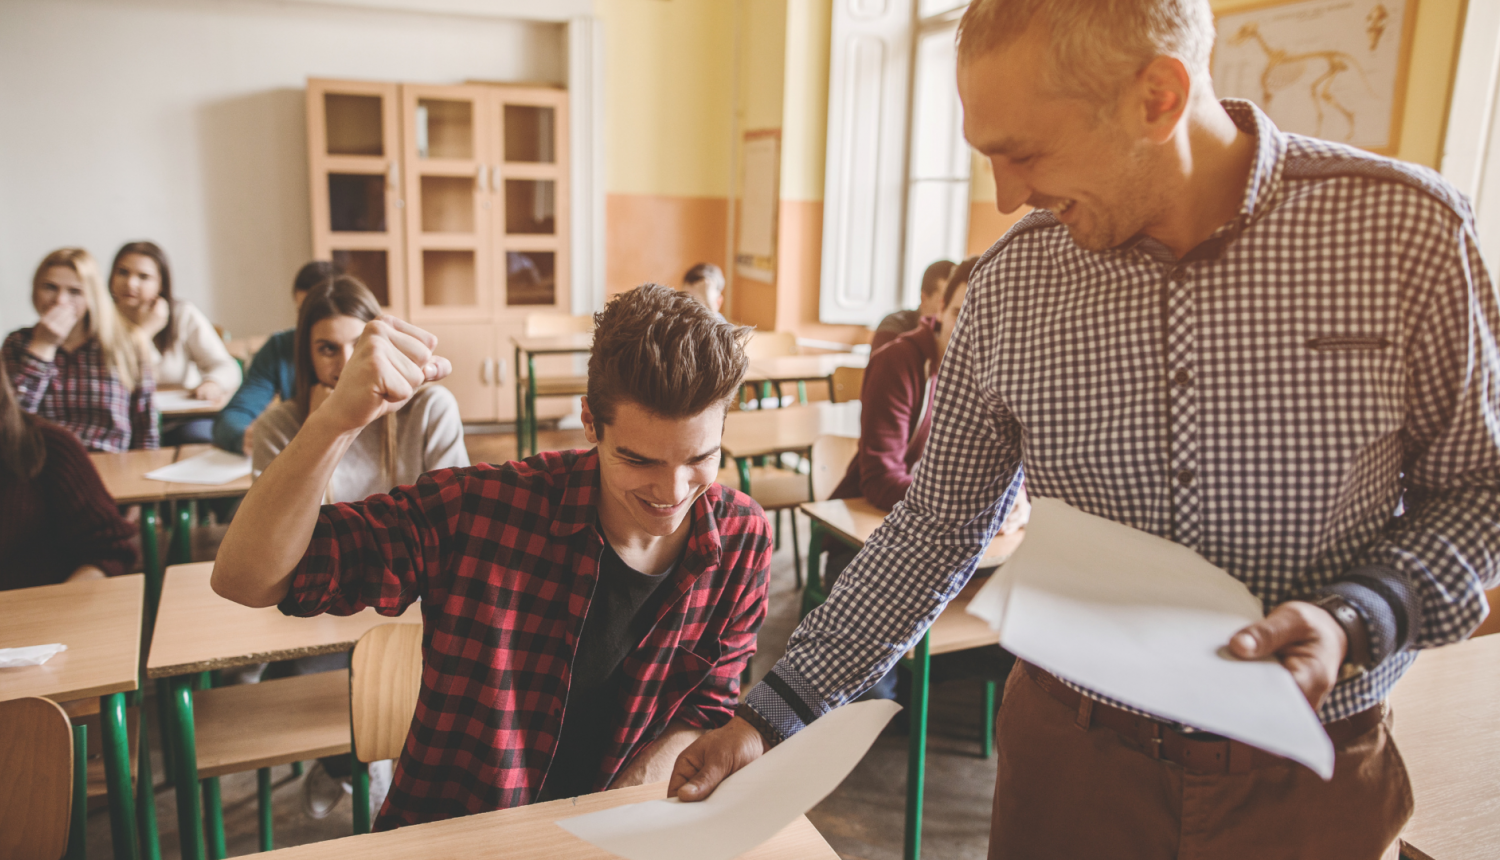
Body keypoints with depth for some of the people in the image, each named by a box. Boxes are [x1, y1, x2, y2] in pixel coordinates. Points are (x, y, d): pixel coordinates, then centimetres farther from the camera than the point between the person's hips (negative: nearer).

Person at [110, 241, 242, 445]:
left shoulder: (184, 315, 4)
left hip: (185, 419, -1)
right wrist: (145, 331, -11)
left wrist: (212, 383, -28)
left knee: (197, 434, -34)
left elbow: (226, 367, -4)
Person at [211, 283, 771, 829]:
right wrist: (340, 417, -36)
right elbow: (246, 576, -21)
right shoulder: (480, 511, -18)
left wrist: (653, 768, -15)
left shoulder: (741, 540, -8)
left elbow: (709, 710, 5)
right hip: (444, 840, -1)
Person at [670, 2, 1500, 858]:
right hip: (1070, 752, 2)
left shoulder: (1409, 228, -14)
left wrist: (1360, 615, -22)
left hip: (1308, 780, -1)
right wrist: (776, 713, -3)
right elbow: (939, 523, -1)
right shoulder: (1010, 284, -9)